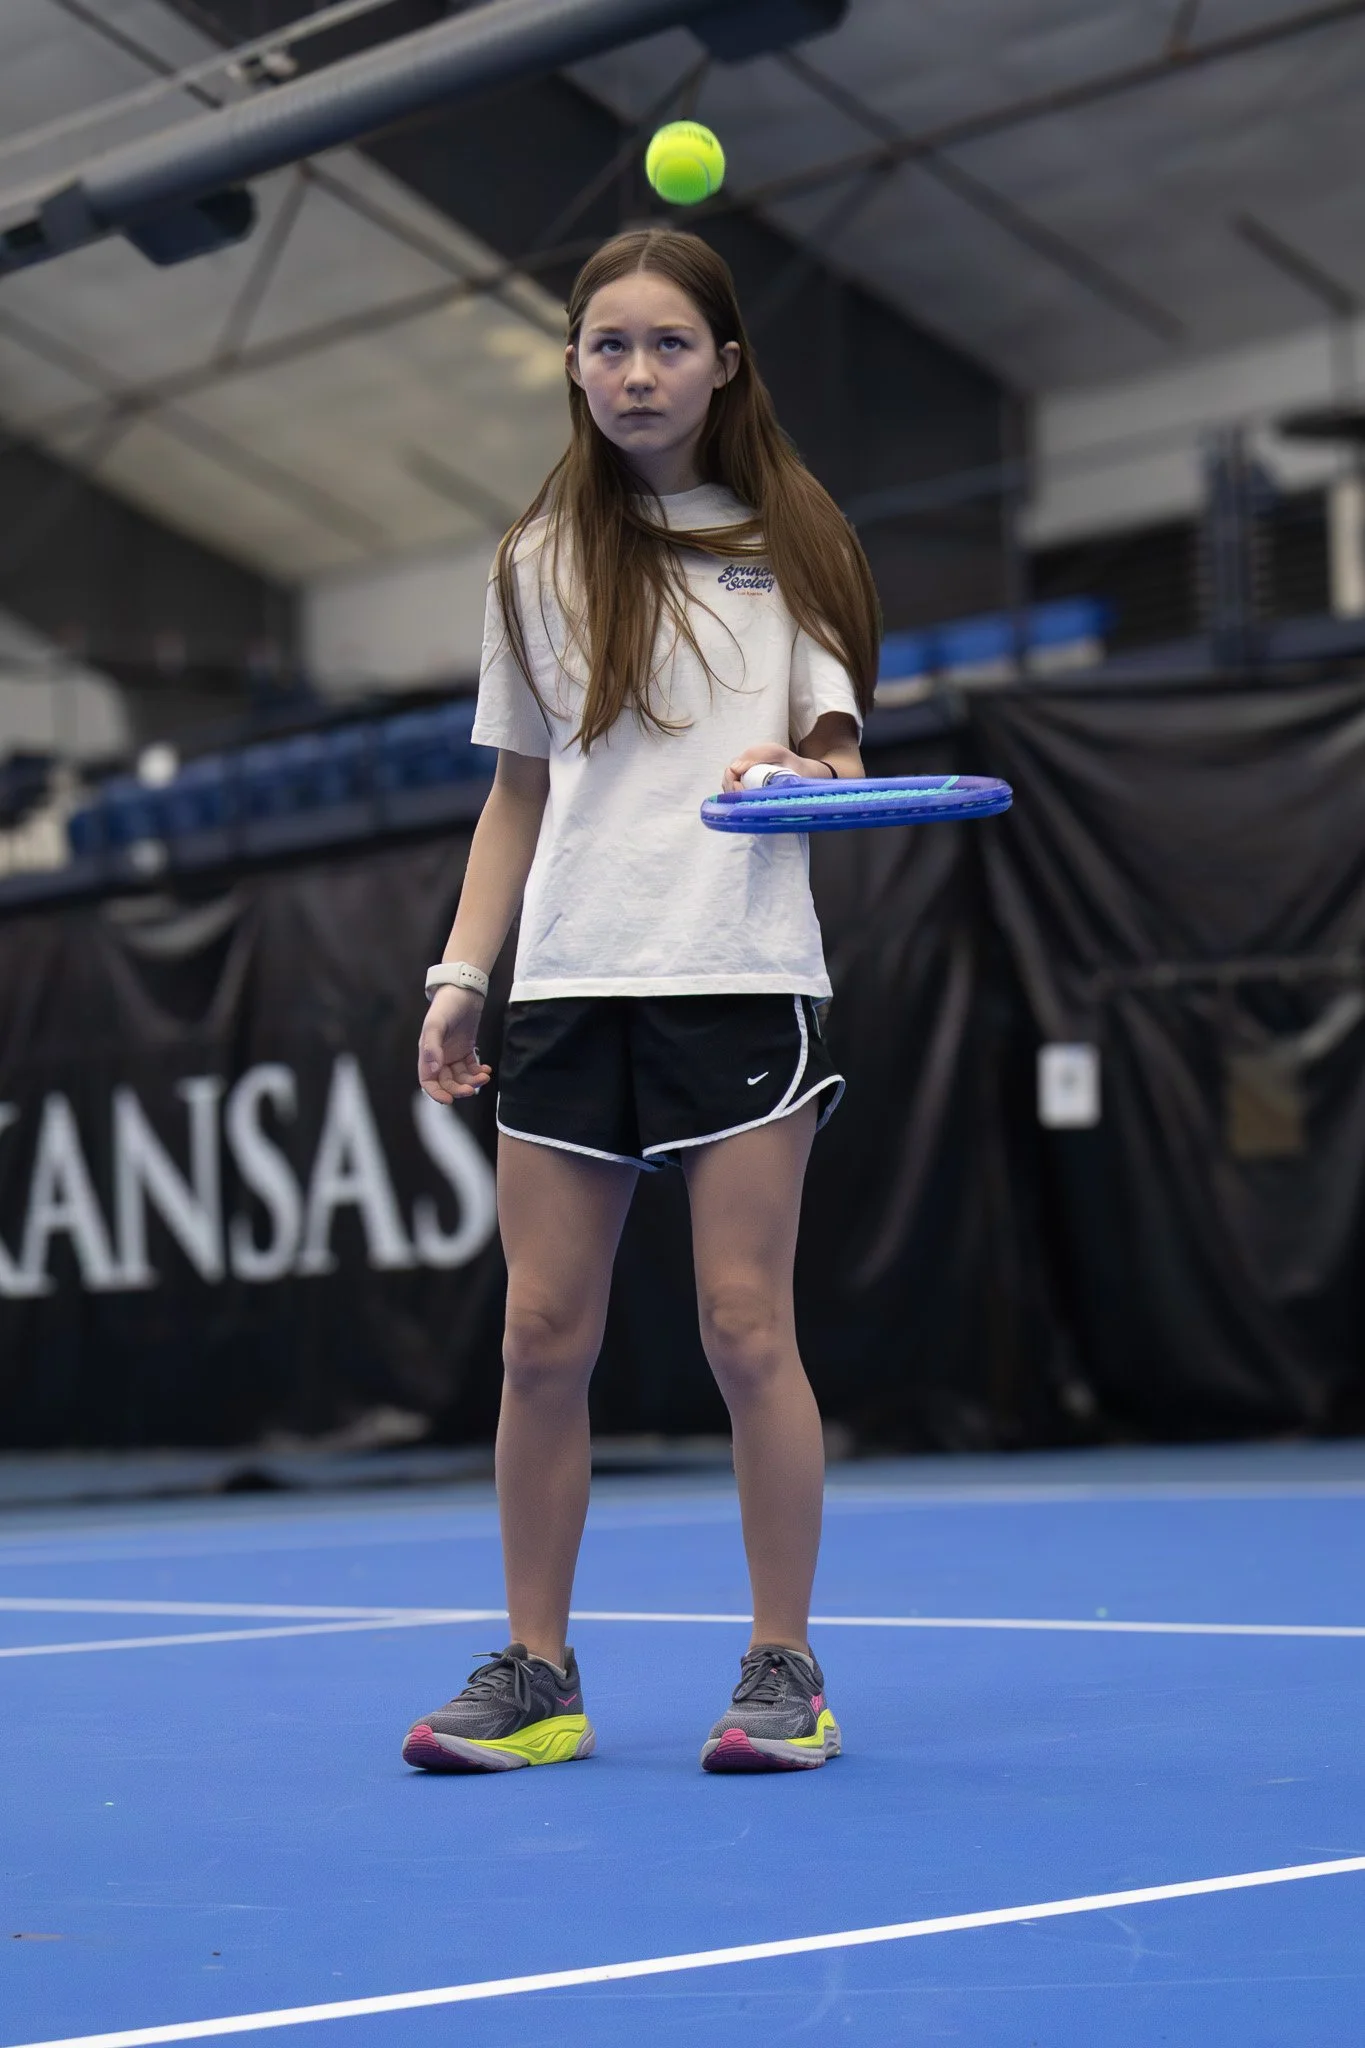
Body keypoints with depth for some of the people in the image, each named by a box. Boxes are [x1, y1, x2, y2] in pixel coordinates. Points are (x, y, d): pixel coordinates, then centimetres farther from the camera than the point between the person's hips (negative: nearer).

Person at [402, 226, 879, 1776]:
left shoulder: (789, 542, 8)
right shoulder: (542, 563, 14)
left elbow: (842, 758, 7)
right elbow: (518, 791, 17)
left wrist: (796, 771, -17)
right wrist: (461, 971, 9)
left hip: (742, 978, -2)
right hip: (567, 988, 3)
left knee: (745, 1324, -6)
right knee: (543, 1337, 0)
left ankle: (784, 1670, 4)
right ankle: (535, 1676, 10)